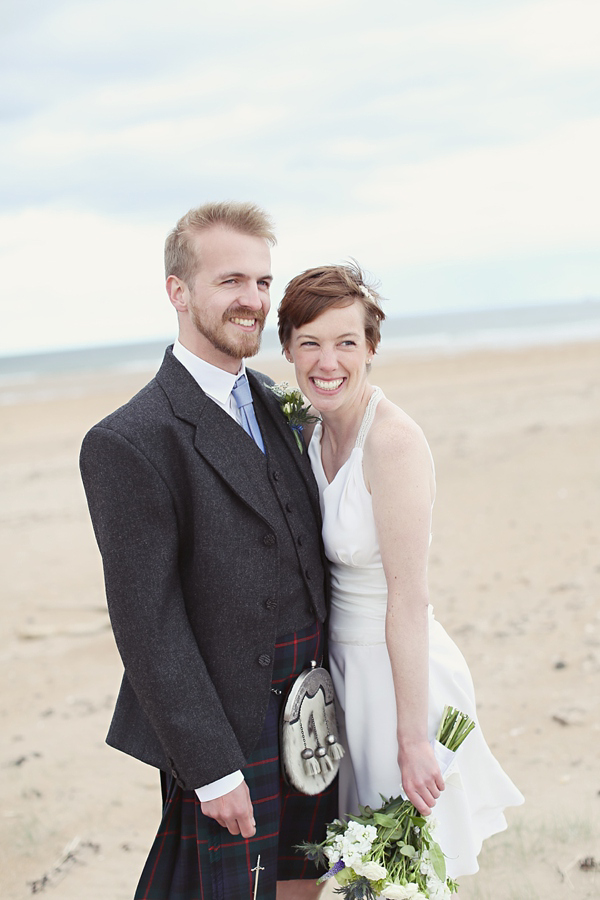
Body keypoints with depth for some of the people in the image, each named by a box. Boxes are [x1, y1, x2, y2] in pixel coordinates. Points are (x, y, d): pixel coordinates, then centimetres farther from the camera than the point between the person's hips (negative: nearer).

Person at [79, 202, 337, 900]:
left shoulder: (271, 402, 7)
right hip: (226, 727, -7)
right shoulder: (127, 443, -19)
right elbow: (147, 626, -19)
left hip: (309, 708, 7)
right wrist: (213, 769, -18)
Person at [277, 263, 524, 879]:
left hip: (398, 670, -7)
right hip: (344, 662, 8)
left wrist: (413, 739, -20)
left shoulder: (393, 441, -23)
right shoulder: (318, 433, 3)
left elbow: (409, 600, -23)